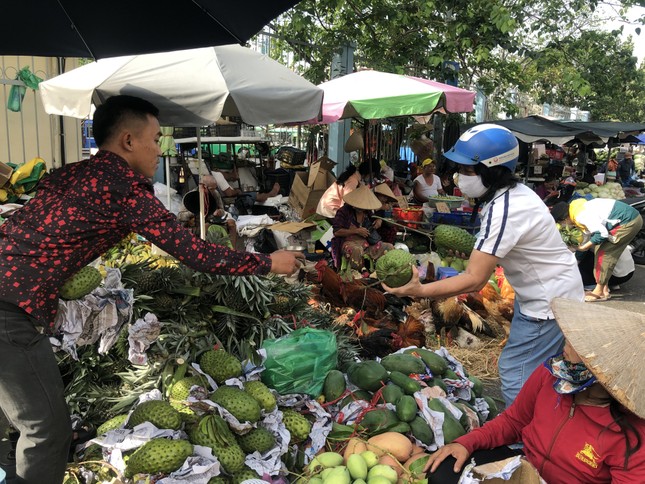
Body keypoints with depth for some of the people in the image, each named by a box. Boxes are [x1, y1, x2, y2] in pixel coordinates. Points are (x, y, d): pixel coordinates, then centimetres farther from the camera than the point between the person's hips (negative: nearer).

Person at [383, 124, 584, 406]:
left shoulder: (504, 212, -31)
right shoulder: (514, 192, 0)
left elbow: (474, 280, -32)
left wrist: (418, 291, -31)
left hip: (549, 303, -10)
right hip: (536, 295, 10)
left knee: (515, 379, -4)